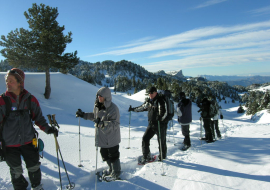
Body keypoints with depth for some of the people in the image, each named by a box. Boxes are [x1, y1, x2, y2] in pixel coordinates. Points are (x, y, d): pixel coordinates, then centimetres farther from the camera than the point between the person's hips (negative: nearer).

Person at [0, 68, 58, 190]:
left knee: (34, 166, 13)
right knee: (16, 171, 12)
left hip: (28, 141, 1)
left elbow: (38, 117, 3)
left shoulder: (30, 99, -5)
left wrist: (47, 129, -9)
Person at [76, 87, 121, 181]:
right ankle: (111, 169, 46)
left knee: (113, 156, 10)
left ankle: (116, 173, 32)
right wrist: (83, 115, 13)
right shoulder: (97, 105, 0)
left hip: (111, 138, -8)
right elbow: (94, 116, 19)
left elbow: (115, 124, -28)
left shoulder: (113, 108, -24)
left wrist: (102, 123, -40)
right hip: (102, 136, 8)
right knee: (105, 155, 23)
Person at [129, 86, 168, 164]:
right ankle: (146, 156, 13)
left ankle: (162, 157, 27)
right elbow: (142, 107, 24)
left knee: (161, 142, 5)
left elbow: (164, 112, -26)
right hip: (151, 124, 7)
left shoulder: (161, 101, -14)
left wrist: (160, 117, -46)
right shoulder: (149, 101, 9)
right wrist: (133, 109, 27)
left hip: (161, 125, -7)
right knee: (145, 138, 1)